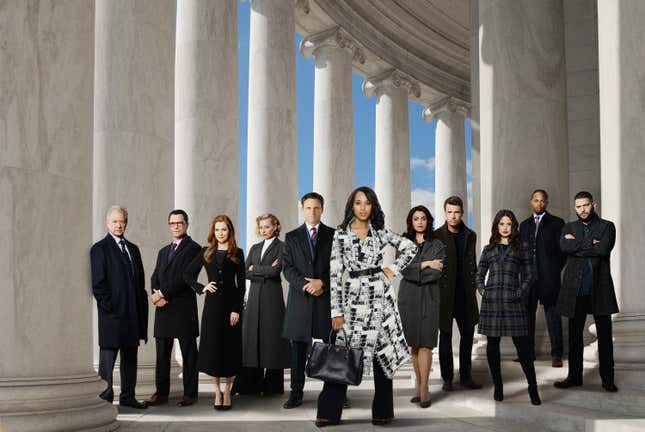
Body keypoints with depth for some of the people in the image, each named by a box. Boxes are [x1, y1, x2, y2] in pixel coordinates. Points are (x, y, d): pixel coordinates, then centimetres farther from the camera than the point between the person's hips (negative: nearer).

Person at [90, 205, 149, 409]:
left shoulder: (133, 249, 16)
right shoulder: (99, 249, -5)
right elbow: (98, 283, -10)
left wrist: (141, 308, 8)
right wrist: (110, 307, -15)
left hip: (132, 314, 7)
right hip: (112, 314, -7)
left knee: (130, 356, 12)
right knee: (108, 354, -2)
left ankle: (128, 396, 20)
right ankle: (105, 396, 4)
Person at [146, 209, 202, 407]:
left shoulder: (193, 249, -3)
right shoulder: (163, 251, 21)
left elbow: (186, 277, -13)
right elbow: (155, 277, 14)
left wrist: (164, 294, -13)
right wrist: (157, 294, -7)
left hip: (184, 309, -6)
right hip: (163, 310, 7)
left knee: (188, 353, 1)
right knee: (162, 354, 8)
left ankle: (190, 393, 6)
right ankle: (161, 392, 14)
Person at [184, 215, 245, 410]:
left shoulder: (237, 253, 2)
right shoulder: (207, 253, 7)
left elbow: (241, 284, -2)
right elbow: (188, 274, 13)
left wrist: (237, 309, -10)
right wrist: (201, 288, -2)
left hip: (231, 304, -1)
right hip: (212, 304, 2)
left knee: (230, 347, 3)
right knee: (212, 347, 2)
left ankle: (227, 390, 13)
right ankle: (217, 391, 12)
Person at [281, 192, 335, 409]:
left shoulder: (333, 235, 8)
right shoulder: (292, 237, 10)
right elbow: (287, 268, 2)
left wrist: (322, 282, -13)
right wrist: (306, 286, -12)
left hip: (327, 298, -1)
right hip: (300, 300, 1)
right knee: (298, 348, 3)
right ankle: (296, 393, 8)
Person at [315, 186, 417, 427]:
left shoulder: (380, 232, 6)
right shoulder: (341, 234, 2)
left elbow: (410, 248, 15)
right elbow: (335, 273, -2)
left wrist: (393, 270, 4)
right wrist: (336, 310, -7)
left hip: (380, 298, 1)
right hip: (353, 297, -1)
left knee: (383, 352, 4)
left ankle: (382, 411, 13)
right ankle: (329, 412, 2)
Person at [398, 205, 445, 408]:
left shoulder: (437, 245, 6)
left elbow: (436, 273, -6)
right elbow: (403, 268, -4)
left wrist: (414, 271, -4)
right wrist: (425, 265, -9)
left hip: (429, 296, -2)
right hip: (408, 297, 2)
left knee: (425, 343, -9)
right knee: (414, 343, 5)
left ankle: (423, 388, -9)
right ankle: (419, 384, 13)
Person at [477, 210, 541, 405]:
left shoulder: (521, 248, 9)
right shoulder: (488, 249, 14)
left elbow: (528, 275, 8)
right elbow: (480, 275, 18)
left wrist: (519, 294, -3)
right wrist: (483, 292, 3)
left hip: (513, 301, -2)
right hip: (491, 301, 2)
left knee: (522, 345, -6)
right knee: (492, 344, 4)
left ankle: (533, 388, -1)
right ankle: (498, 387, 14)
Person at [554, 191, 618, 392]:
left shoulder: (607, 226, 4)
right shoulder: (569, 228, 11)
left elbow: (604, 249, -14)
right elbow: (565, 247, -10)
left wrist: (577, 245, -8)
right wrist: (590, 244, -11)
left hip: (600, 288, -2)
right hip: (576, 289, 2)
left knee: (604, 336, 3)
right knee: (575, 336, 8)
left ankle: (607, 378, 13)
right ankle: (574, 376, 18)